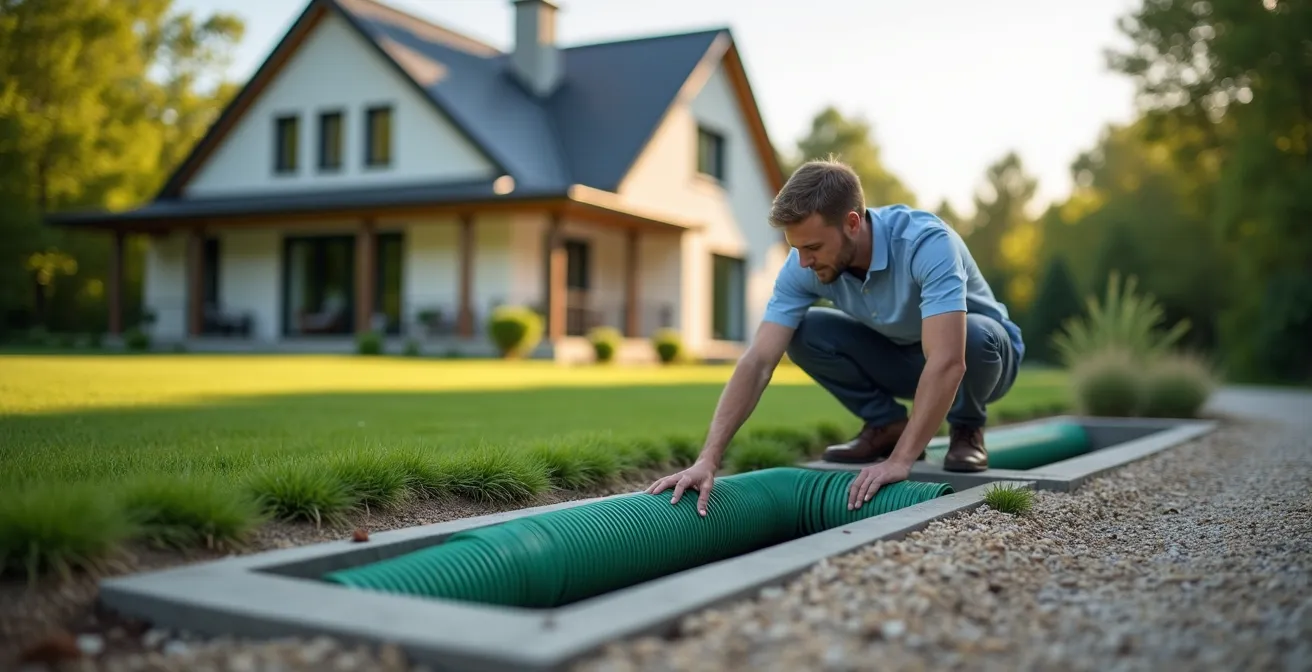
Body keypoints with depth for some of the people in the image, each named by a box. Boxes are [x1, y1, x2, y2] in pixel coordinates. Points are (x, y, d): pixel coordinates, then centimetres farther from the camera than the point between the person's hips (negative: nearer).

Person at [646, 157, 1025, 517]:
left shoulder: (927, 243, -38)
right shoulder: (803, 266, -23)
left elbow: (947, 363, -46)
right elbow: (758, 361, -29)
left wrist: (900, 460, -51)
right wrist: (708, 459, -40)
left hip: (979, 353, -3)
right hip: (901, 355, 4)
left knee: (977, 335, -38)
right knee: (806, 332, -20)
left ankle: (966, 430, -7)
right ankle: (887, 425, 0)